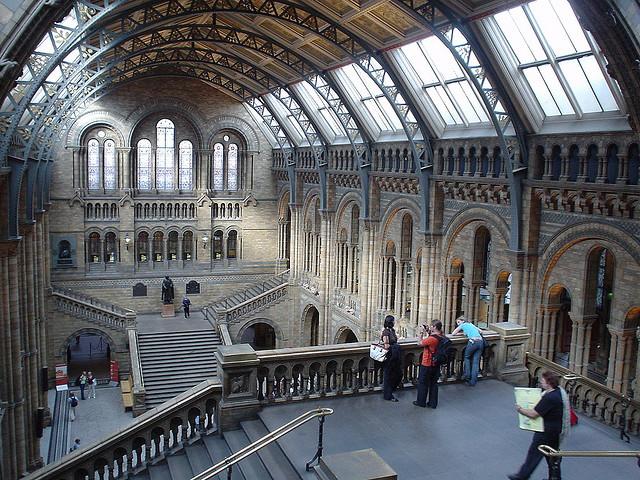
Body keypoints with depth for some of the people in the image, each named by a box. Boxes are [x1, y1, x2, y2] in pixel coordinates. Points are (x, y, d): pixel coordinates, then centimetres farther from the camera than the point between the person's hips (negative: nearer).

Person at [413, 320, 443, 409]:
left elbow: (420, 343, -14)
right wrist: (428, 332, 6)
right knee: (433, 383, 15)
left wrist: (422, 333, -7)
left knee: (423, 383, 10)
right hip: (436, 364, 7)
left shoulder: (431, 338, -27)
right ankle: (433, 403, 22)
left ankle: (421, 402, 22)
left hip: (427, 365, -7)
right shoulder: (441, 337, -2)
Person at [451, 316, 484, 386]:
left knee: (467, 357, 19)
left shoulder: (463, 325, 14)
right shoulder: (471, 324, 30)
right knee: (476, 361, 5)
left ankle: (467, 375, 10)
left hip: (473, 341, -5)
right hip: (481, 341, 5)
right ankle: (473, 381, 3)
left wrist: (461, 333, 32)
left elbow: (453, 333, 17)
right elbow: (480, 331, 33)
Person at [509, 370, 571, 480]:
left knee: (534, 453, 6)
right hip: (557, 429, 9)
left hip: (547, 432, -9)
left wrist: (520, 410, -10)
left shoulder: (549, 398, -30)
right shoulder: (560, 390, -1)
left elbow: (533, 414, -24)